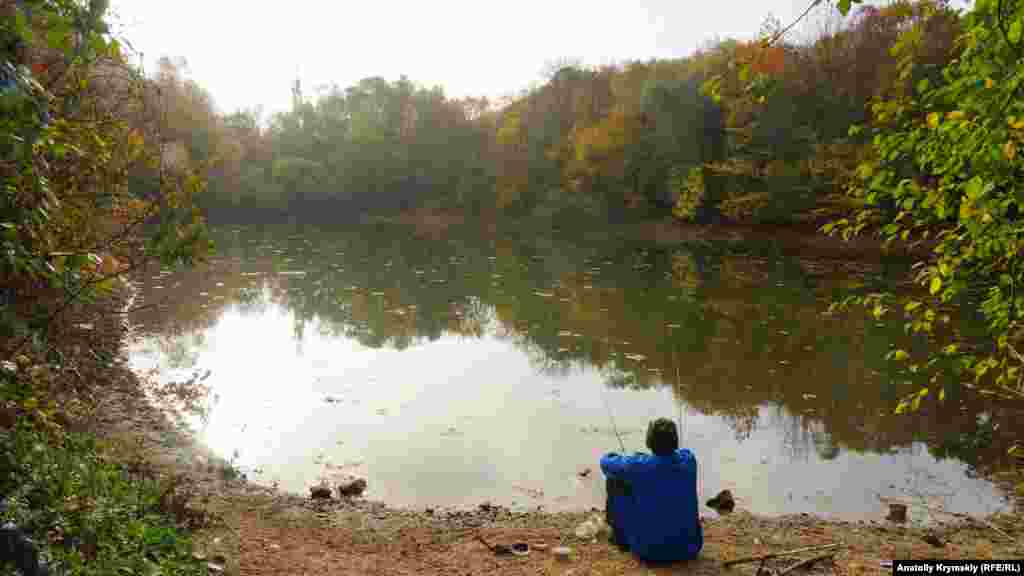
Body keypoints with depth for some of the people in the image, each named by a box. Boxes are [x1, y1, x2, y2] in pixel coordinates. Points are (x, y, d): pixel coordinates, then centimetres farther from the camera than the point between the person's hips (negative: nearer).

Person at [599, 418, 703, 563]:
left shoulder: (638, 466, -22)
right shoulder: (689, 458, -12)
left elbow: (606, 464, -1)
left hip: (650, 550, -3)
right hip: (689, 547, 3)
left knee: (615, 478, 8)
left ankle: (621, 534, 29)